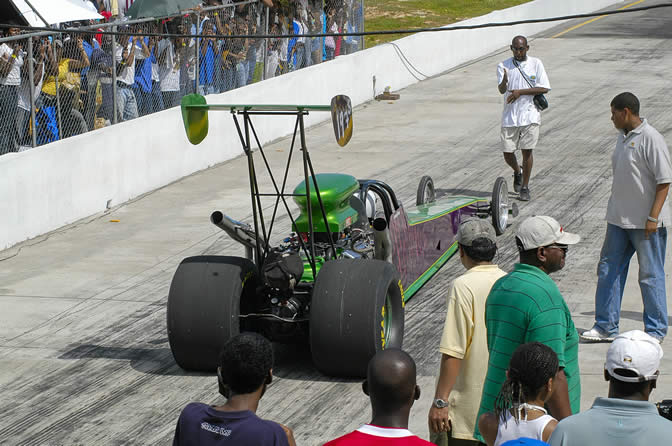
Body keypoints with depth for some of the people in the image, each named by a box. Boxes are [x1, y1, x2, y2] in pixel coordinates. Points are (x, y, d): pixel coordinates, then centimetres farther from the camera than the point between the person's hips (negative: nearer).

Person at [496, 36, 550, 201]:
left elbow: (544, 88, -5)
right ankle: (517, 172, 35)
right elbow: (502, 90, -11)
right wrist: (504, 81, -35)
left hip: (529, 115, -1)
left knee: (527, 151, -2)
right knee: (508, 153, 3)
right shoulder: (504, 65, 1)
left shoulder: (535, 64, 0)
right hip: (510, 116, 1)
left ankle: (525, 187, 12)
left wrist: (520, 92, -13)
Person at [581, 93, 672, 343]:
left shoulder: (651, 139, -16)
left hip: (646, 222, -9)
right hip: (619, 219, 9)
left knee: (650, 275, 1)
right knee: (608, 270, 9)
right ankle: (606, 327, 17)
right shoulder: (623, 137, 11)